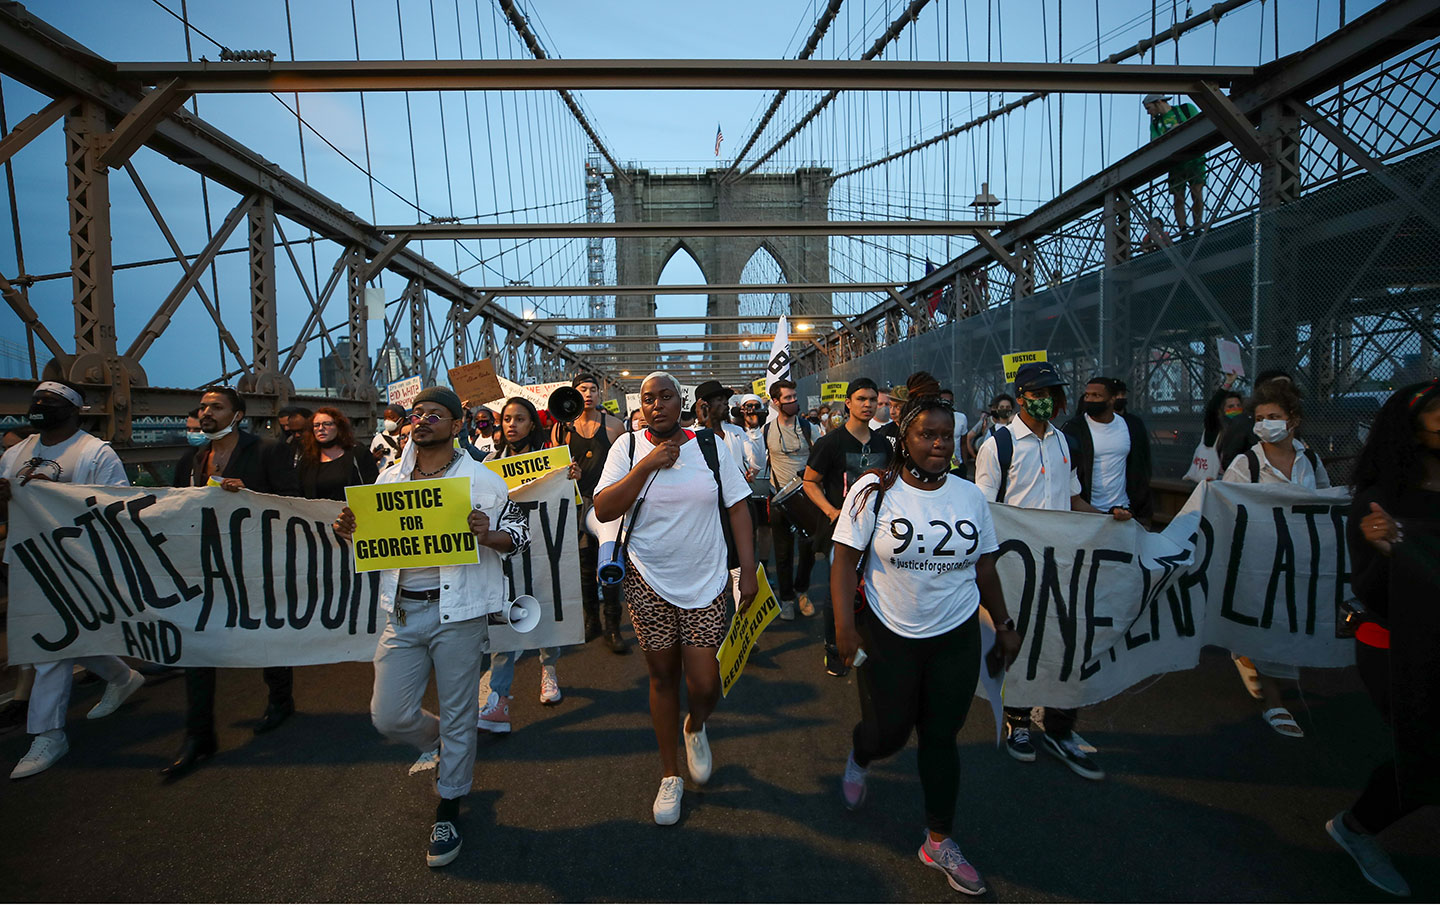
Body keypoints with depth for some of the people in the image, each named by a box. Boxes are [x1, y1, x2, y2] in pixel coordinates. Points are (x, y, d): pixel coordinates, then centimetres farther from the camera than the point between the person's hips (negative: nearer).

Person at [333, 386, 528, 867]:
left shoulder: (481, 479, -5)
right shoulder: (389, 477, 9)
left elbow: (521, 531, -4)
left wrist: (487, 535, -24)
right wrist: (350, 530, -2)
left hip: (458, 611, -4)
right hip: (402, 611, 5)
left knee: (457, 716, 7)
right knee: (389, 715, 7)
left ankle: (448, 811, 29)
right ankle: (444, 747, 40)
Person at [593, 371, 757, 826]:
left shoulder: (711, 446, 0)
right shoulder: (628, 448, -2)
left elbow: (737, 507, 2)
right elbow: (603, 510, -11)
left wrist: (748, 569, -4)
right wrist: (647, 466, -20)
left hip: (705, 583, 0)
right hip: (648, 582, 0)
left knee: (704, 684, -2)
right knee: (662, 676, 12)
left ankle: (695, 728, 37)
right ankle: (670, 775, 33)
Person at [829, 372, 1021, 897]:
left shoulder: (969, 495, 1)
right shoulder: (875, 490, -11)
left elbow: (984, 567, 11)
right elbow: (845, 559, -11)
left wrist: (1003, 624, 14)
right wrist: (844, 626, -18)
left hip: (956, 637, 3)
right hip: (888, 635, -3)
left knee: (941, 737, 10)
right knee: (889, 732, 6)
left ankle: (940, 842, 29)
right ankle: (859, 758, 44)